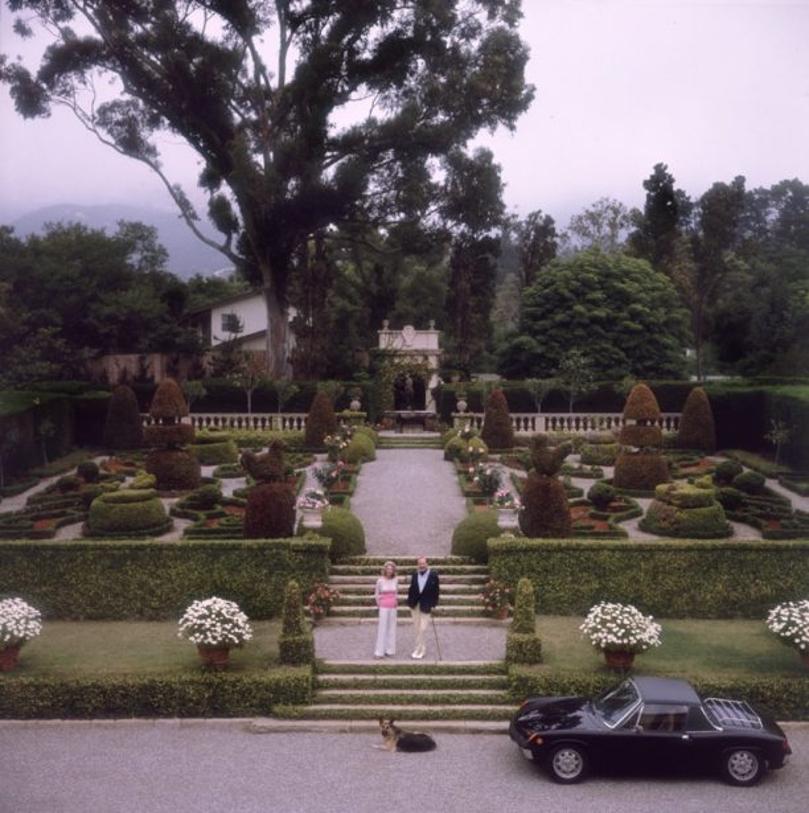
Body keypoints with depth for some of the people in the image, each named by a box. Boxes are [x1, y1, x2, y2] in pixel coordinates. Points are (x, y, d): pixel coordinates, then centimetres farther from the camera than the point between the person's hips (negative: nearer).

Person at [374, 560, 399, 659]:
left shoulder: (395, 580, 0)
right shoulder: (380, 580, -7)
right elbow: (376, 594, 3)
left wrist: (396, 602, 7)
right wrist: (379, 604, 1)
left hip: (393, 607, 3)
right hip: (383, 607, -3)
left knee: (391, 628, 8)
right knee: (382, 628, -3)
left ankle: (390, 649, 16)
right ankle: (379, 652, 1)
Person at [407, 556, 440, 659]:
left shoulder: (433, 575, -6)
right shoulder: (414, 575, 5)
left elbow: (436, 590, -4)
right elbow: (411, 589, 9)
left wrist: (433, 604, -7)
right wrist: (410, 602, 3)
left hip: (426, 606, -4)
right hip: (415, 605, 4)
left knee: (423, 629, -6)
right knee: (417, 629, 11)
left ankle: (419, 650, 3)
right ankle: (422, 649, 23)